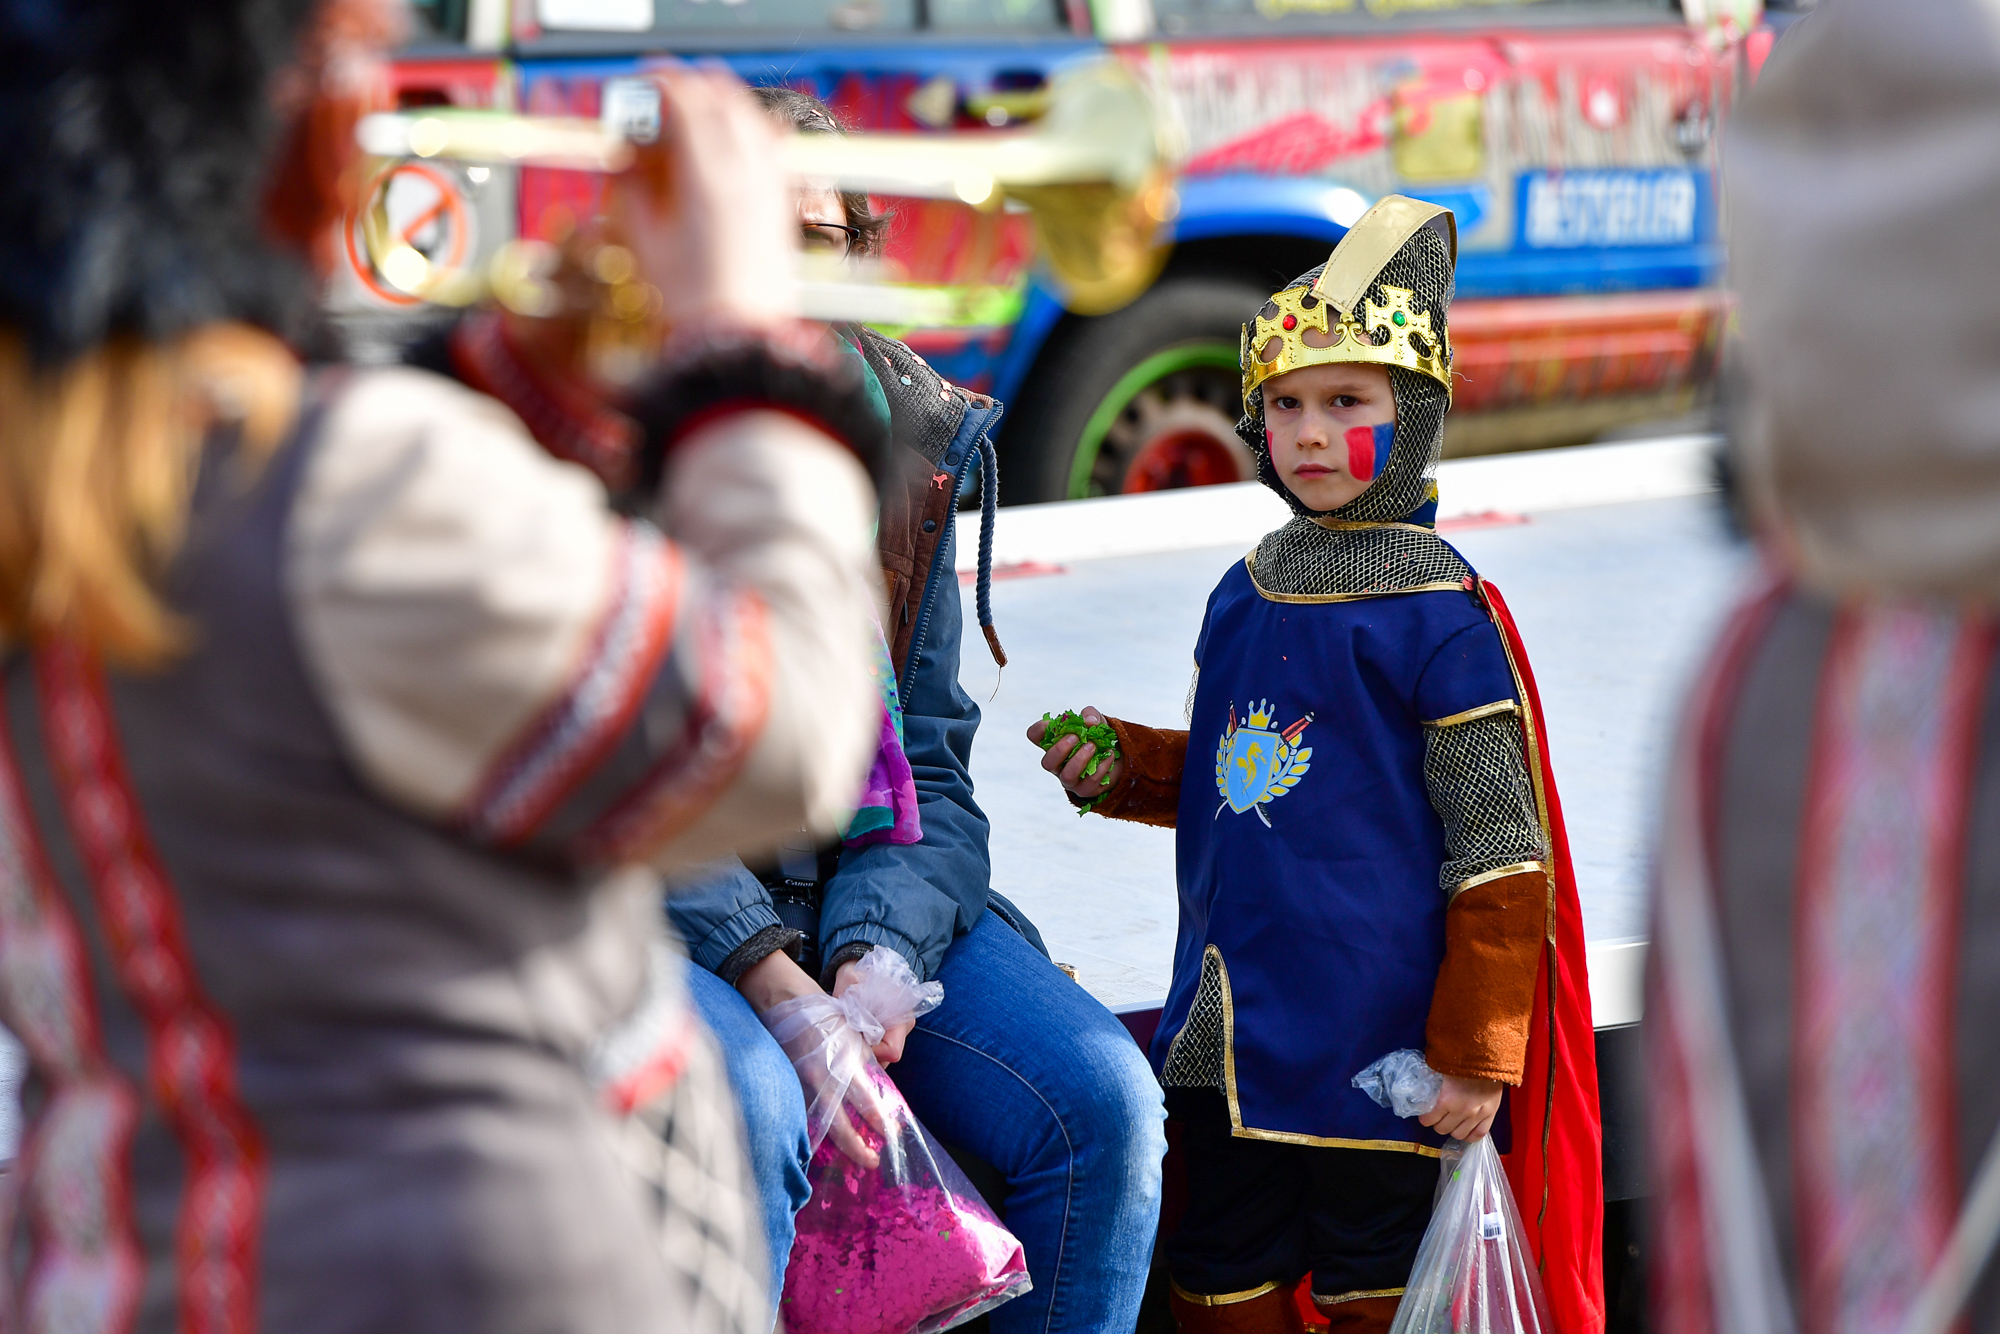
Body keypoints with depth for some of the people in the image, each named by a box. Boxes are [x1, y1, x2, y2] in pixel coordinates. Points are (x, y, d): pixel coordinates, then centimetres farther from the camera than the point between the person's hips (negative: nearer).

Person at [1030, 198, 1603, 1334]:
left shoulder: (1443, 611, -10)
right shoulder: (1246, 595, 9)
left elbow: (1497, 848, -9)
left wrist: (1475, 1056, -11)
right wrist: (1118, 767, 5)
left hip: (1376, 1041, -6)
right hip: (1230, 1030, 6)